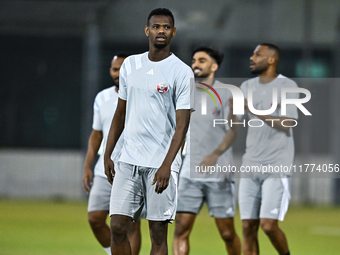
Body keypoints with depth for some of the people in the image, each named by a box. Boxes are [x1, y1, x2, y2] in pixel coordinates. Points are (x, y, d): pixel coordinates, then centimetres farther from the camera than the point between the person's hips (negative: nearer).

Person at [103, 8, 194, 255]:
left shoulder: (182, 72, -5)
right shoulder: (130, 64, 11)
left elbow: (182, 124, -10)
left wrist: (166, 165, -20)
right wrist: (108, 154, 13)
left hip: (161, 164, -4)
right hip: (129, 159, 4)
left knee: (158, 233, -1)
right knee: (118, 227, -2)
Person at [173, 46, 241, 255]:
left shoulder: (226, 93, -3)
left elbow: (233, 130, -14)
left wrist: (216, 154, -29)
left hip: (219, 174, -3)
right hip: (190, 173, 3)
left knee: (227, 233, 2)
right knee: (181, 230, -9)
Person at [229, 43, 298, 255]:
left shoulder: (287, 86, -4)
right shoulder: (247, 87, 12)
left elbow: (287, 123, -15)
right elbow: (234, 126, 10)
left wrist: (254, 110, -21)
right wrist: (232, 111, -12)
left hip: (277, 167, -5)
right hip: (250, 166, 5)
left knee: (268, 225, -12)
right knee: (248, 227, 0)